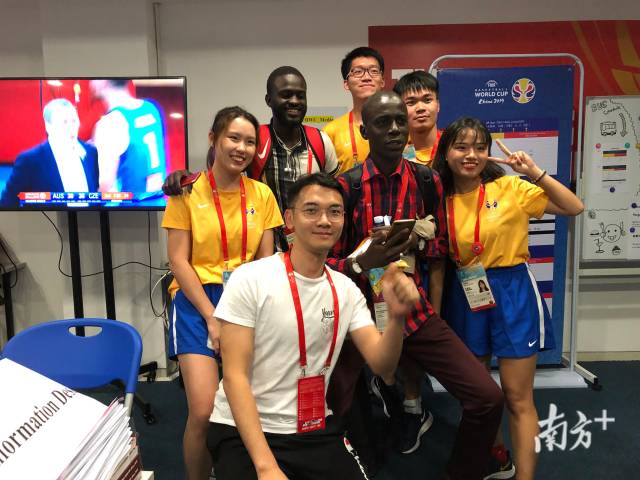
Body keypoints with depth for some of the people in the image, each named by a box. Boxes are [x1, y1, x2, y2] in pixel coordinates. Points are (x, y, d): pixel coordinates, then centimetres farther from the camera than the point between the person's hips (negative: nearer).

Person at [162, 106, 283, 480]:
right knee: (204, 411, -12)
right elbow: (178, 260, -5)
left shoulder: (262, 194, 7)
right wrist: (212, 316, -12)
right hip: (198, 299, -2)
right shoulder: (187, 192, -1)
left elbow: (266, 260, 7)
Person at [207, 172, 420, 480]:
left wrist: (396, 317, -25)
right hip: (242, 433, -4)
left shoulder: (347, 290, 2)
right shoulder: (250, 279, -14)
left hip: (317, 430, 5)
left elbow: (381, 364, -5)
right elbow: (234, 376, -15)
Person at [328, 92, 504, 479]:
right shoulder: (345, 187, -7)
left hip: (414, 307, 3)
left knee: (488, 398, -3)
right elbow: (326, 261, -2)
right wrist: (363, 262, -23)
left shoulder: (428, 182, 3)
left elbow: (442, 246, 13)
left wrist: (418, 242, -10)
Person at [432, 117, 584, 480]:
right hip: (466, 296, 4)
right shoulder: (442, 199, 2)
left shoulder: (510, 187, -7)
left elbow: (575, 208, -11)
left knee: (517, 398, 2)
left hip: (511, 292, -4)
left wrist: (535, 173, -19)